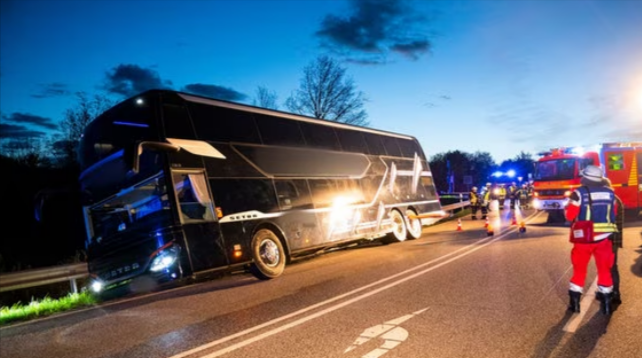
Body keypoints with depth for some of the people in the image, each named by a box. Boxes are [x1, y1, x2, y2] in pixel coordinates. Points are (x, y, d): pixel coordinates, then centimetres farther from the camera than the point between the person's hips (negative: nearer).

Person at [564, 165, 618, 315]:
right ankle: (606, 304, 17)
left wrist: (567, 207, 8)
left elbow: (570, 215, -10)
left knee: (579, 269, 10)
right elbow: (613, 215, 9)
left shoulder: (579, 193, -12)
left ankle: (574, 302, 16)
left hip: (584, 238, -2)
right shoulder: (609, 192, 2)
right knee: (605, 270, 13)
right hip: (604, 238, 3)